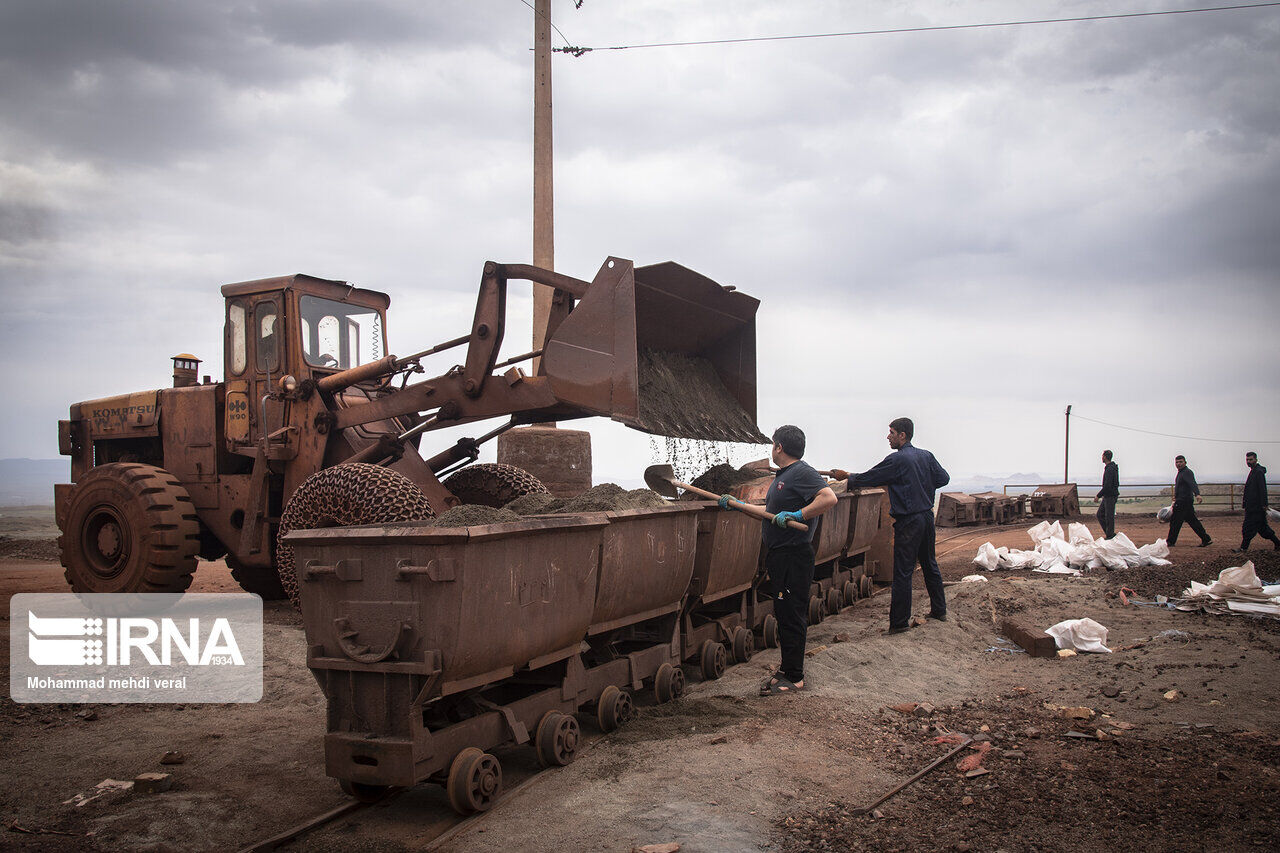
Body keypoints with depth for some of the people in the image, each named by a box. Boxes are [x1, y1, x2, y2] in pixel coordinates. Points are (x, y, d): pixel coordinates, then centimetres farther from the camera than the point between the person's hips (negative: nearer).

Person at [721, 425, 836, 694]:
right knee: (785, 615, 15)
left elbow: (829, 498, -28)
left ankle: (793, 677, 3)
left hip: (794, 557, -10)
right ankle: (789, 669, 24)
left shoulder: (802, 473, -14)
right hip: (779, 556, 10)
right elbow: (770, 513, 26)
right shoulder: (782, 475, 18)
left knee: (791, 616, -4)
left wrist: (798, 515, -29)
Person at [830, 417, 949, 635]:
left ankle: (899, 622, 0)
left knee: (902, 572, -3)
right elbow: (943, 478, 12)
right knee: (929, 564, 20)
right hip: (927, 516, 8)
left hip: (908, 521, -8)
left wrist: (846, 476, 6)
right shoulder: (926, 456, 7)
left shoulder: (897, 460, -14)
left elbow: (868, 479, -9)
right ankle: (939, 610, 30)